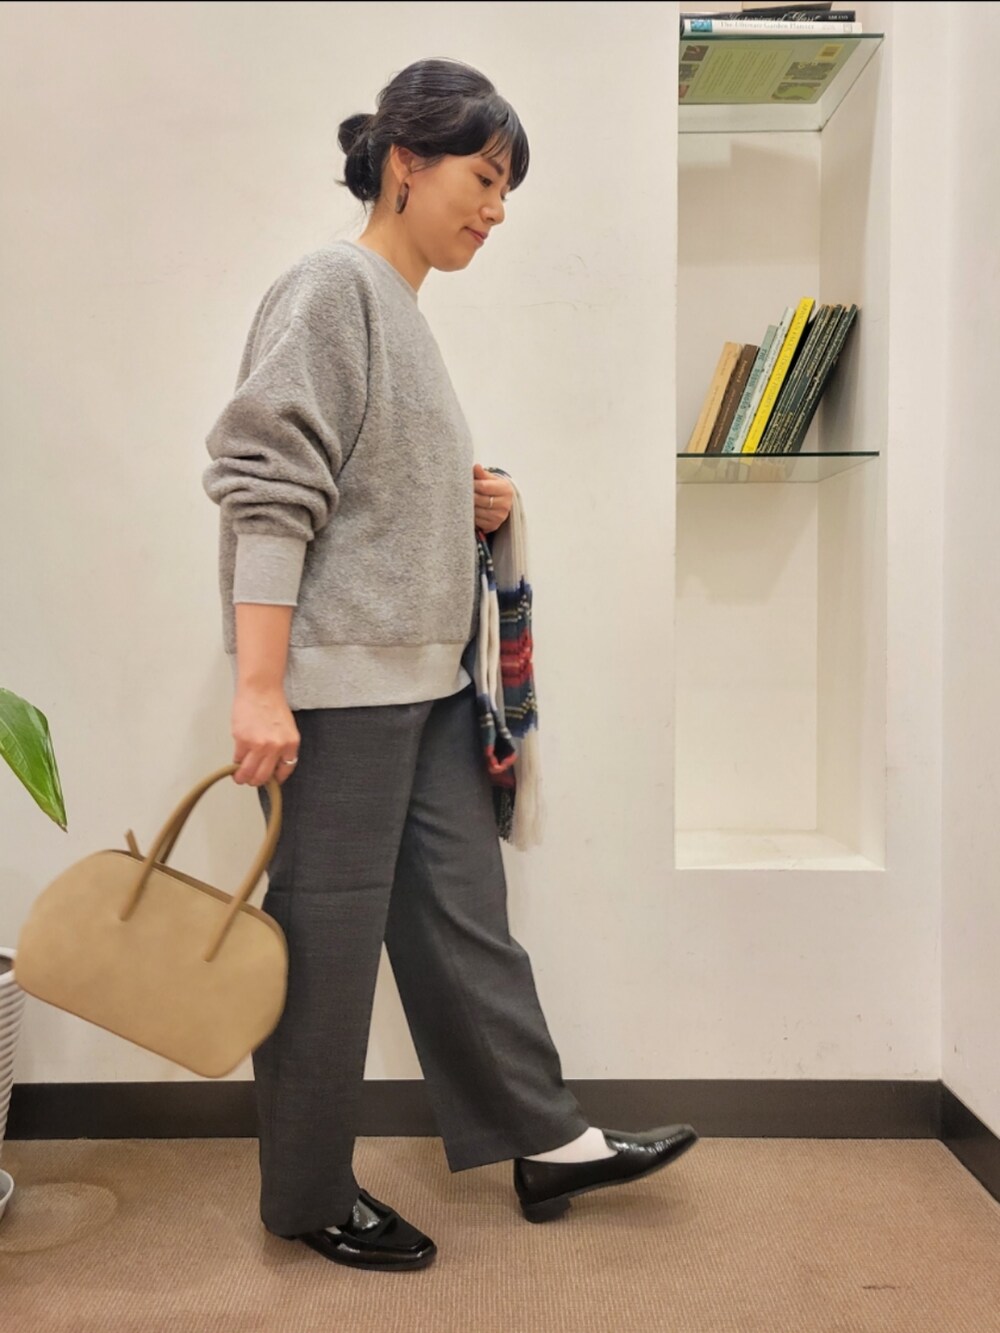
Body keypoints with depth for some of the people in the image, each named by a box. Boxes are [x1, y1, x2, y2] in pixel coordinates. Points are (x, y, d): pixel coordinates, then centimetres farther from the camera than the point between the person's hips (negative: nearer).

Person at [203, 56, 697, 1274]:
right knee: (326, 936, 2)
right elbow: (267, 490, -16)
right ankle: (310, 1198, 21)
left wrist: (474, 504, 8)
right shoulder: (330, 286, -7)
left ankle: (543, 1141, 26)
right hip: (337, 683, -9)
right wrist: (260, 685, -21)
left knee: (464, 914, 13)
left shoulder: (404, 308, 19)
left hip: (425, 677, 9)